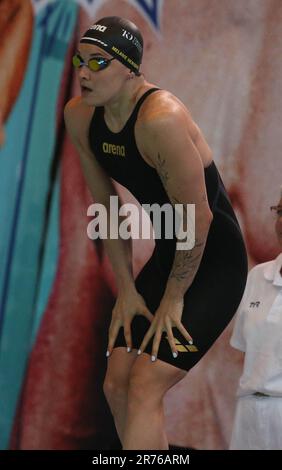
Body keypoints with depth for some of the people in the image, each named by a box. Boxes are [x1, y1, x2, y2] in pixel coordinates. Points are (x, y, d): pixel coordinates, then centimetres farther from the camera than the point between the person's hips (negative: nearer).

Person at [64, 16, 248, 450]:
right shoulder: (79, 116, -4)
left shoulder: (161, 119, -29)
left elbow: (198, 216, -23)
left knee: (144, 389, -17)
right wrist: (126, 290, 5)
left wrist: (173, 298, -13)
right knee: (116, 384, 4)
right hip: (168, 256, 8)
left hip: (215, 264, -8)